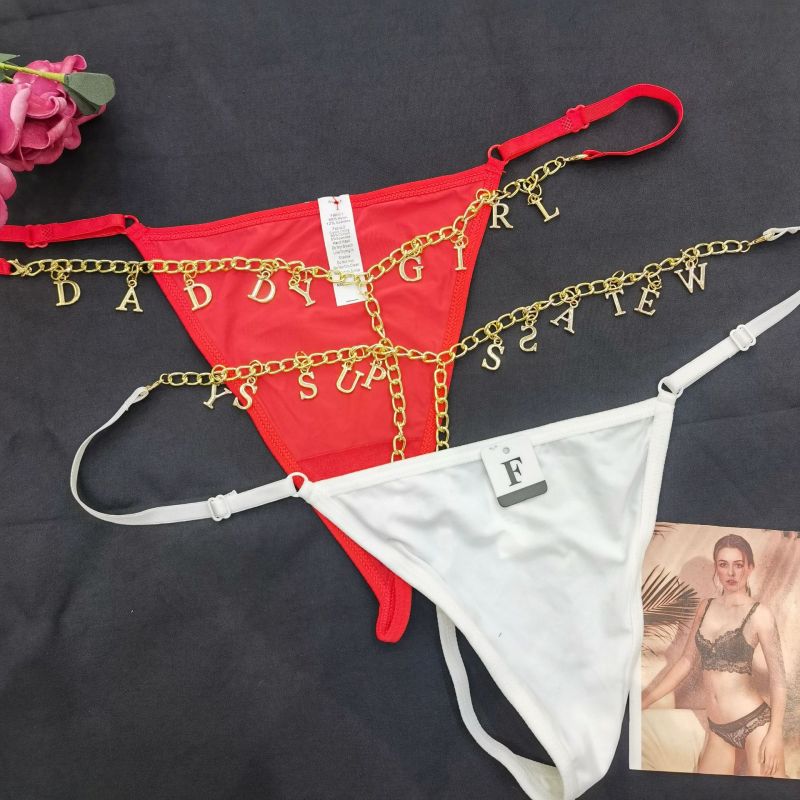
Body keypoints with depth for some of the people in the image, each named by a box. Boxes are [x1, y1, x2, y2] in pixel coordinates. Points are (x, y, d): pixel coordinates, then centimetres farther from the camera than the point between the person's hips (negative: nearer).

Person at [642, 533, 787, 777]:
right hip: (717, 728, 5)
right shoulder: (706, 606, 6)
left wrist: (775, 733, -12)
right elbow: (687, 660, 10)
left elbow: (778, 677, -5)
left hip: (754, 723, -5)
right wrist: (644, 700, 7)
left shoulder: (759, 614, -8)